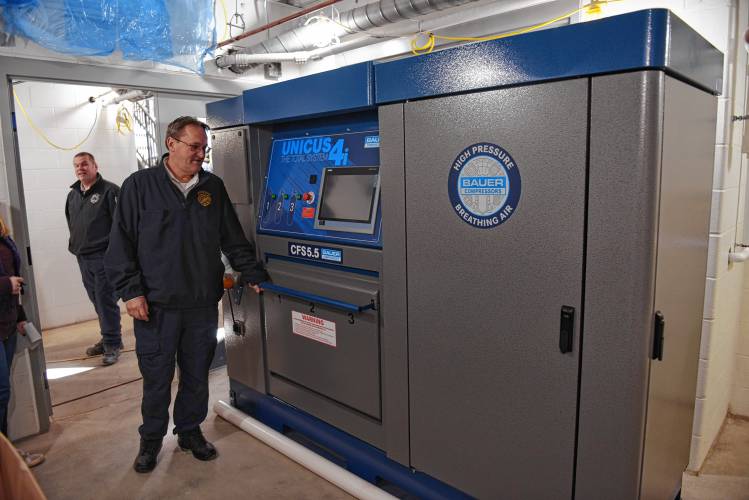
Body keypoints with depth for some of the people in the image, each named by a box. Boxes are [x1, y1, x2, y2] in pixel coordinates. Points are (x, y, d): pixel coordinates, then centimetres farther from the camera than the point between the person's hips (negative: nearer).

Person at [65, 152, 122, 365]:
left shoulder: (109, 190, -7)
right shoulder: (73, 194, 15)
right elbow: (71, 223, 25)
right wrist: (75, 245, 16)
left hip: (103, 256, -7)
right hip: (83, 258, 7)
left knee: (105, 300, -5)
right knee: (97, 301, 13)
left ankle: (112, 344, 4)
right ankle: (109, 337, 25)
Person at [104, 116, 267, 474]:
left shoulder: (213, 187, 6)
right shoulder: (140, 185, -3)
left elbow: (234, 240, 9)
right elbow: (121, 244, -4)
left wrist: (253, 276, 3)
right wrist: (131, 291, -9)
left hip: (203, 304, 3)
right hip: (156, 305, -3)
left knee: (196, 375, 14)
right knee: (156, 377, 10)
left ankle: (190, 431, 35)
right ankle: (151, 440, 32)